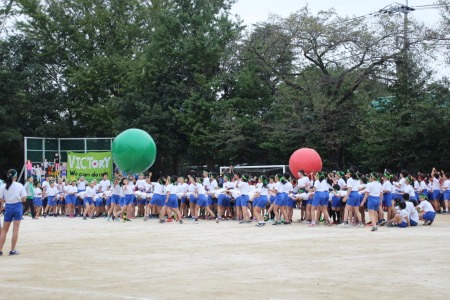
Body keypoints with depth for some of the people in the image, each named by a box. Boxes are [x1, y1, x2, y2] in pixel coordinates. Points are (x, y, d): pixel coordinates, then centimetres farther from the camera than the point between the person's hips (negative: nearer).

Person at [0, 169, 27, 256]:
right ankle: (12, 250, 3)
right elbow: (24, 199, -5)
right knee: (15, 230, 2)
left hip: (8, 207, 1)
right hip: (17, 207, -1)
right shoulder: (20, 186, -6)